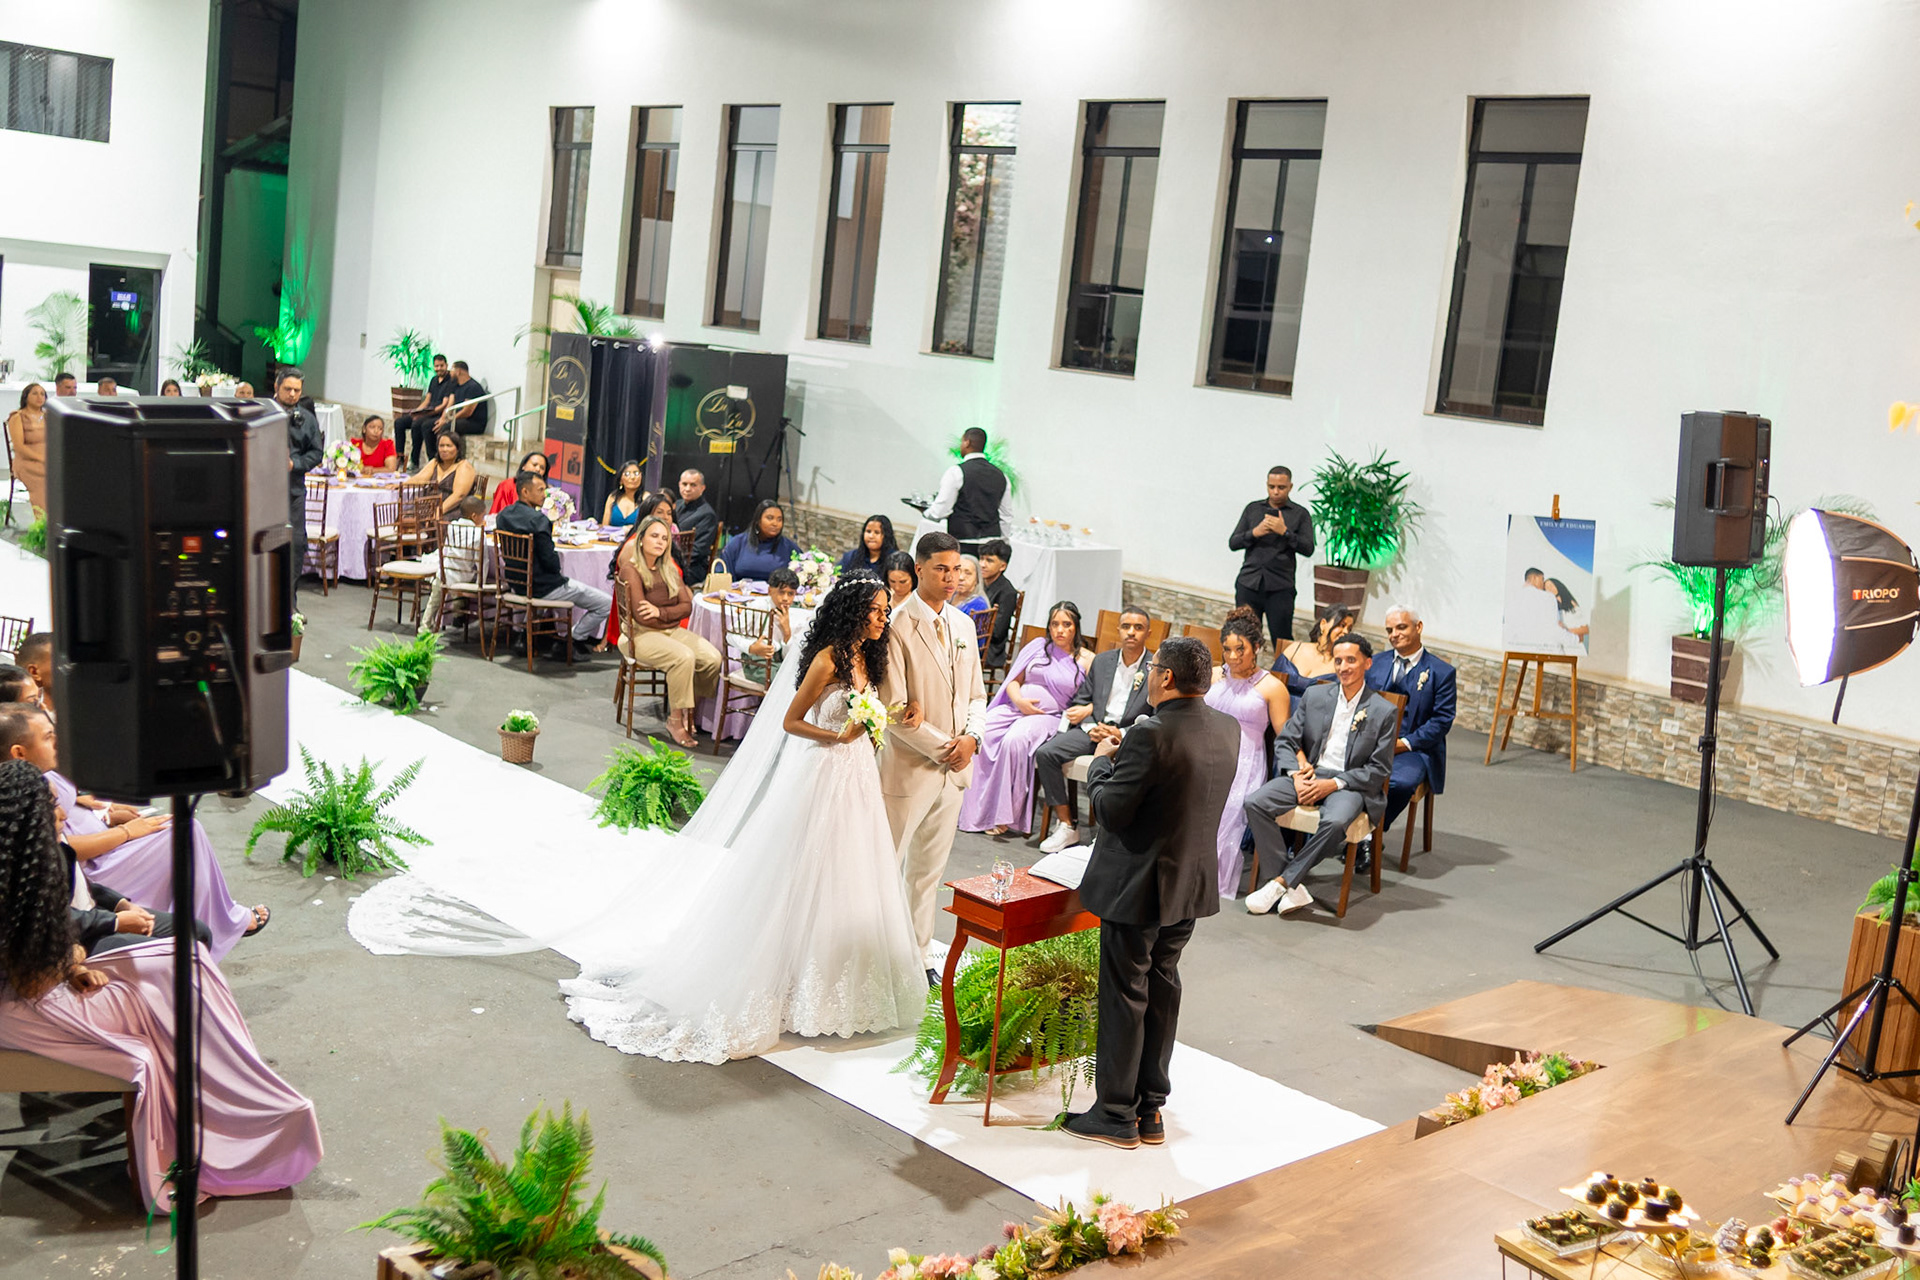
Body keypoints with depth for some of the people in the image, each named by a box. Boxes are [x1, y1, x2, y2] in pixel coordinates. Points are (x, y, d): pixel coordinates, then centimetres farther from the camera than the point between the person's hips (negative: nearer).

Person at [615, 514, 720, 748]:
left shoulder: (669, 569, 10)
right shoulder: (631, 570, -11)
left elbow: (686, 605, 3)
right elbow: (640, 616, -18)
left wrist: (660, 612, -15)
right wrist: (671, 619, -6)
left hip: (671, 631, 7)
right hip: (640, 635, -7)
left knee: (712, 658, -15)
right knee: (683, 656, -32)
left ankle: (689, 711, 1)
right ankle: (675, 720, -19)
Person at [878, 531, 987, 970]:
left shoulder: (963, 624, 8)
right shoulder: (897, 627, -14)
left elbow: (975, 693, 13)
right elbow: (893, 709, -17)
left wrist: (971, 737, -5)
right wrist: (942, 747, -16)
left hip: (954, 768, 7)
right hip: (909, 767, -6)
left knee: (930, 869, 16)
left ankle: (916, 953, 28)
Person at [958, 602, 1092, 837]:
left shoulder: (1086, 660, 8)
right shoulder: (1038, 645, 16)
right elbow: (1014, 680, 14)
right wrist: (1019, 700, -6)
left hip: (1049, 715, -3)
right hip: (1015, 707, 3)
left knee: (1014, 740, -34)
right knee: (980, 733, -25)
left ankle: (1005, 815, -28)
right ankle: (972, 806, -21)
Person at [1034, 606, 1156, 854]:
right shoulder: (1101, 661, 15)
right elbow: (1080, 702, 17)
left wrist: (1121, 735, -17)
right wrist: (1091, 728, -4)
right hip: (1092, 728, 5)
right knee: (1045, 753, -18)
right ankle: (1066, 827, -12)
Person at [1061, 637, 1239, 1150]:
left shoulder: (1151, 735, -24)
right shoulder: (1226, 730, 1)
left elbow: (1110, 810, -20)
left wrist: (1101, 762, -4)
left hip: (1138, 886, -8)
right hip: (1191, 884, 8)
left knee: (1125, 997, 5)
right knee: (1162, 988, 18)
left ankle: (1117, 1114, 16)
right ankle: (1152, 1109, 27)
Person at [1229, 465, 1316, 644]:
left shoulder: (1300, 514, 6)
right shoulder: (1253, 508, 12)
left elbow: (1308, 549, -4)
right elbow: (1232, 543, 8)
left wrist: (1285, 532, -17)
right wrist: (1254, 533, -10)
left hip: (1280, 587, -2)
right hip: (1248, 583, 2)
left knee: (1282, 641, -3)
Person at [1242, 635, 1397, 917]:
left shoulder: (1383, 711, -1)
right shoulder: (1314, 696, 9)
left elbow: (1379, 769, -3)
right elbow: (1284, 741, 10)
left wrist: (1334, 783, -15)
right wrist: (1297, 775, -9)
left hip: (1349, 784, -3)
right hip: (1307, 774, 4)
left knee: (1336, 821, -38)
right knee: (1254, 803, -23)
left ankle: (1281, 882, -24)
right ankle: (1294, 890, -22)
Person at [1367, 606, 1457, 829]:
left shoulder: (1441, 672, 5)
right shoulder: (1375, 663, 18)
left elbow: (1442, 720, -2)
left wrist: (1405, 743, -13)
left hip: (1414, 749, -3)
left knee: (1401, 781, -36)